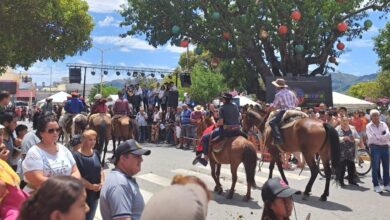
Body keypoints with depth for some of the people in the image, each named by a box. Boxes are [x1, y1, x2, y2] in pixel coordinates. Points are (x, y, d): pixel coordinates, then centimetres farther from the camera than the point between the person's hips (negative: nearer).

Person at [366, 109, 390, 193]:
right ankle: (376, 185, 6)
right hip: (375, 147, -4)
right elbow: (371, 137, -12)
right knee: (375, 167, -2)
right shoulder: (369, 126, 0)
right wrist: (383, 137, -8)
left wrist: (377, 137, -15)